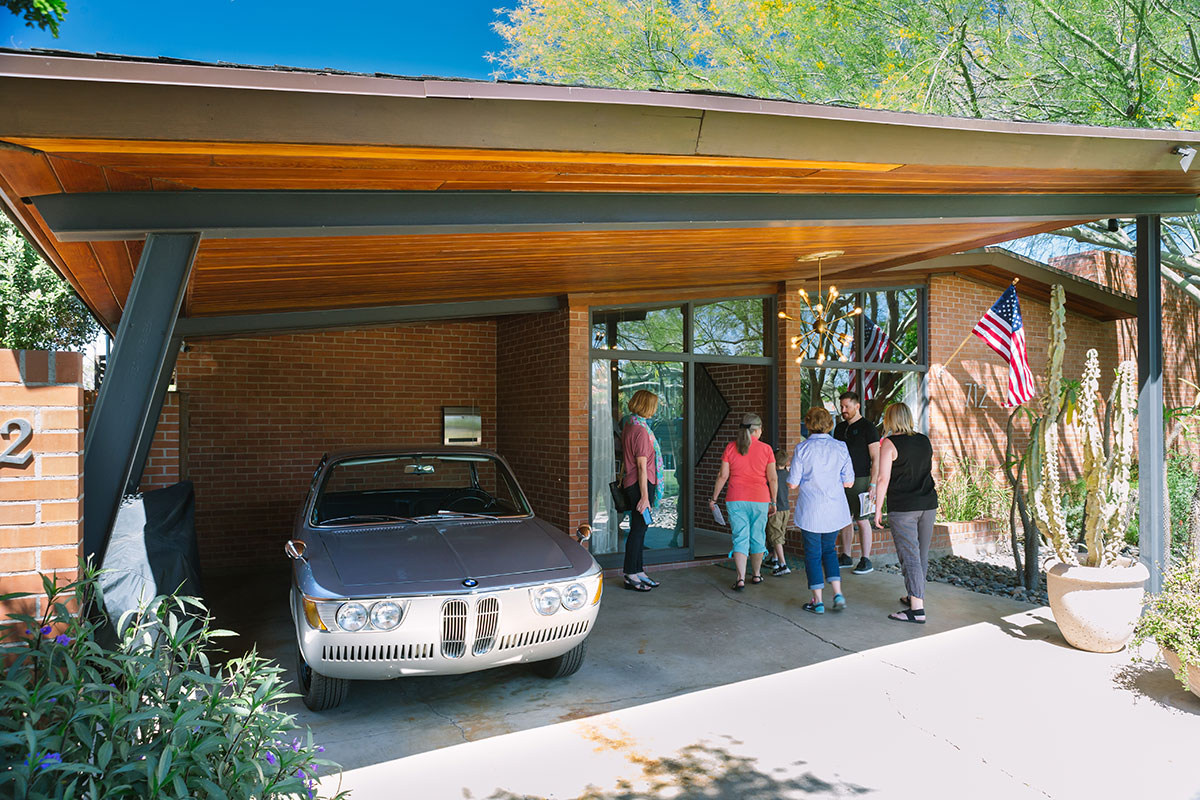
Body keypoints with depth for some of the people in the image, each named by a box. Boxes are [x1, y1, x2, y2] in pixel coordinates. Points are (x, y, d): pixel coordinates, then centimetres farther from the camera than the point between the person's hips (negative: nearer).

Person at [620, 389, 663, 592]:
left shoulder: (629, 426, 12)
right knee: (638, 529, -3)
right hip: (641, 485, -10)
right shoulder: (641, 430, -18)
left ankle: (638, 572, 22)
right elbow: (642, 466, -20)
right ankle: (631, 576, 4)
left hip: (632, 484, 10)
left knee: (639, 528, 14)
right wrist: (645, 496, -19)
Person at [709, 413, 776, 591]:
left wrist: (714, 498, 8)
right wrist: (773, 501, 9)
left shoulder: (731, 447, 0)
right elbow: (772, 479, -2)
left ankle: (741, 578, -9)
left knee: (740, 538, 2)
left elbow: (723, 476, -1)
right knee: (757, 537, 15)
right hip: (759, 499, 0)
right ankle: (756, 574, 28)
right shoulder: (765, 449, -2)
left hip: (736, 500, 0)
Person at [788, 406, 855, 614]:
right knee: (829, 550, 20)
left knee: (813, 554, 9)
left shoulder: (802, 449, -11)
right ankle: (838, 593, 9)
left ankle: (818, 601, 13)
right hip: (835, 510, 3)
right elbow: (848, 482, 1)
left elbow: (792, 483, -9)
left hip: (810, 511, -3)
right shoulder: (840, 447, -2)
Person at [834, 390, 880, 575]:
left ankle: (866, 561, 4)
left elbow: (876, 458, -9)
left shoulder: (868, 428, -6)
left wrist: (872, 484, -15)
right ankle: (846, 556, 18)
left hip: (860, 480, -6)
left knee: (862, 520, -3)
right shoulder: (840, 428, 13)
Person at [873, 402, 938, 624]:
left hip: (902, 508, -6)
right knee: (922, 555, 15)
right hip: (928, 504, 7)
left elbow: (883, 479, -13)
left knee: (910, 556, -6)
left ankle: (917, 609, -9)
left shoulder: (890, 443, -11)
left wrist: (878, 509, -7)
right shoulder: (924, 441, 9)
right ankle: (915, 596, 29)